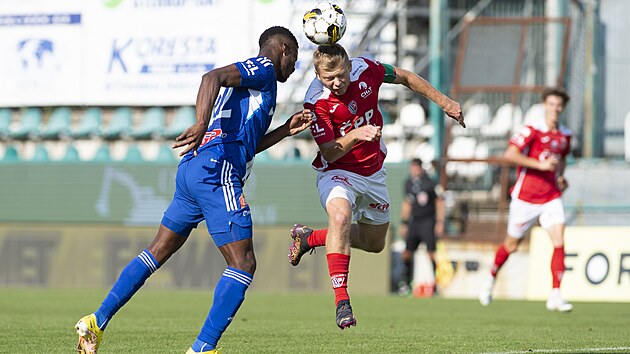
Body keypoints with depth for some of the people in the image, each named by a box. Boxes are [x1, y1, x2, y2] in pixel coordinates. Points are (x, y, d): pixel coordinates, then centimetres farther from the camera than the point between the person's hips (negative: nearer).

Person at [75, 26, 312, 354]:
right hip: (216, 171, -10)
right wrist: (201, 124, -33)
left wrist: (285, 130, 29)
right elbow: (212, 77, -19)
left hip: (192, 169, 10)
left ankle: (97, 322, 16)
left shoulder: (256, 76, 31)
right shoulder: (263, 68, 1)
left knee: (156, 253, 16)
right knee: (243, 264, -10)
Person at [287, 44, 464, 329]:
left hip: (373, 171, 5)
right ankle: (341, 299, -36)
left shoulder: (366, 70, -16)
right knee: (340, 215, -37)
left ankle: (309, 237, 37)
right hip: (337, 171, -5)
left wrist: (443, 101, 4)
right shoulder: (316, 102, -26)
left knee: (374, 243, 17)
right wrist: (355, 135, -43)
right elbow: (329, 153, -25)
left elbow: (405, 77, 3)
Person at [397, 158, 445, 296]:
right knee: (407, 253, 2)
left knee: (431, 252, -12)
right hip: (414, 221, 5)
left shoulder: (430, 184, -7)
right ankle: (406, 282, 14)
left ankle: (437, 283, -8)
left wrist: (440, 223, -7)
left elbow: (439, 202, -2)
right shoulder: (408, 183, 11)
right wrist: (403, 223, 19)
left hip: (428, 221, -5)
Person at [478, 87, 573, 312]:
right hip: (525, 198, -4)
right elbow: (509, 154, -23)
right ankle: (491, 279, 37)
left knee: (559, 242, -14)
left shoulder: (565, 135, 7)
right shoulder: (532, 130, -12)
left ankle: (555, 296, -13)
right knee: (512, 245, 10)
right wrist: (541, 165, -27)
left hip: (551, 198, 4)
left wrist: (560, 177, 9)